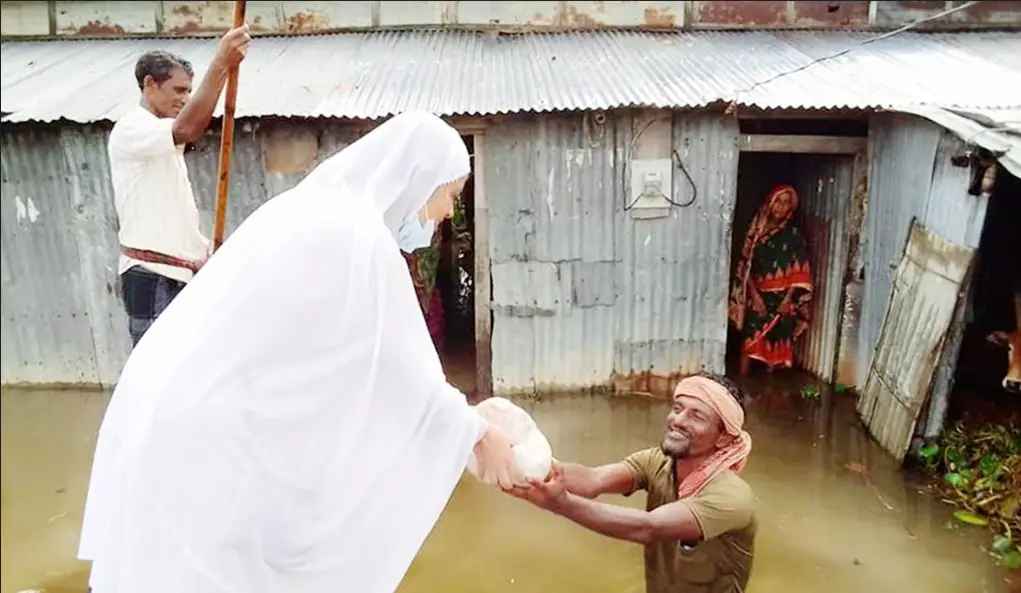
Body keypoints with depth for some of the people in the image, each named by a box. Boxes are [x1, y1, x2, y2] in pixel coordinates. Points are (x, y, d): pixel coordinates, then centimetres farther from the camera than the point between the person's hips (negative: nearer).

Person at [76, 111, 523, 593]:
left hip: (179, 404, 9)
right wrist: (479, 433, 1)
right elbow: (402, 369, -12)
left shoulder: (318, 209, 11)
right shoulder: (360, 237, -18)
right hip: (207, 431, -9)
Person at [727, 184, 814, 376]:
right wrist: (754, 295, -8)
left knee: (775, 340, 3)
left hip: (781, 297, -1)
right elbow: (745, 266, 1)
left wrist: (788, 299, -13)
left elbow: (798, 272, -4)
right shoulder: (757, 230, 5)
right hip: (757, 295, 1)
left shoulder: (794, 235, 1)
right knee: (750, 339, -5)